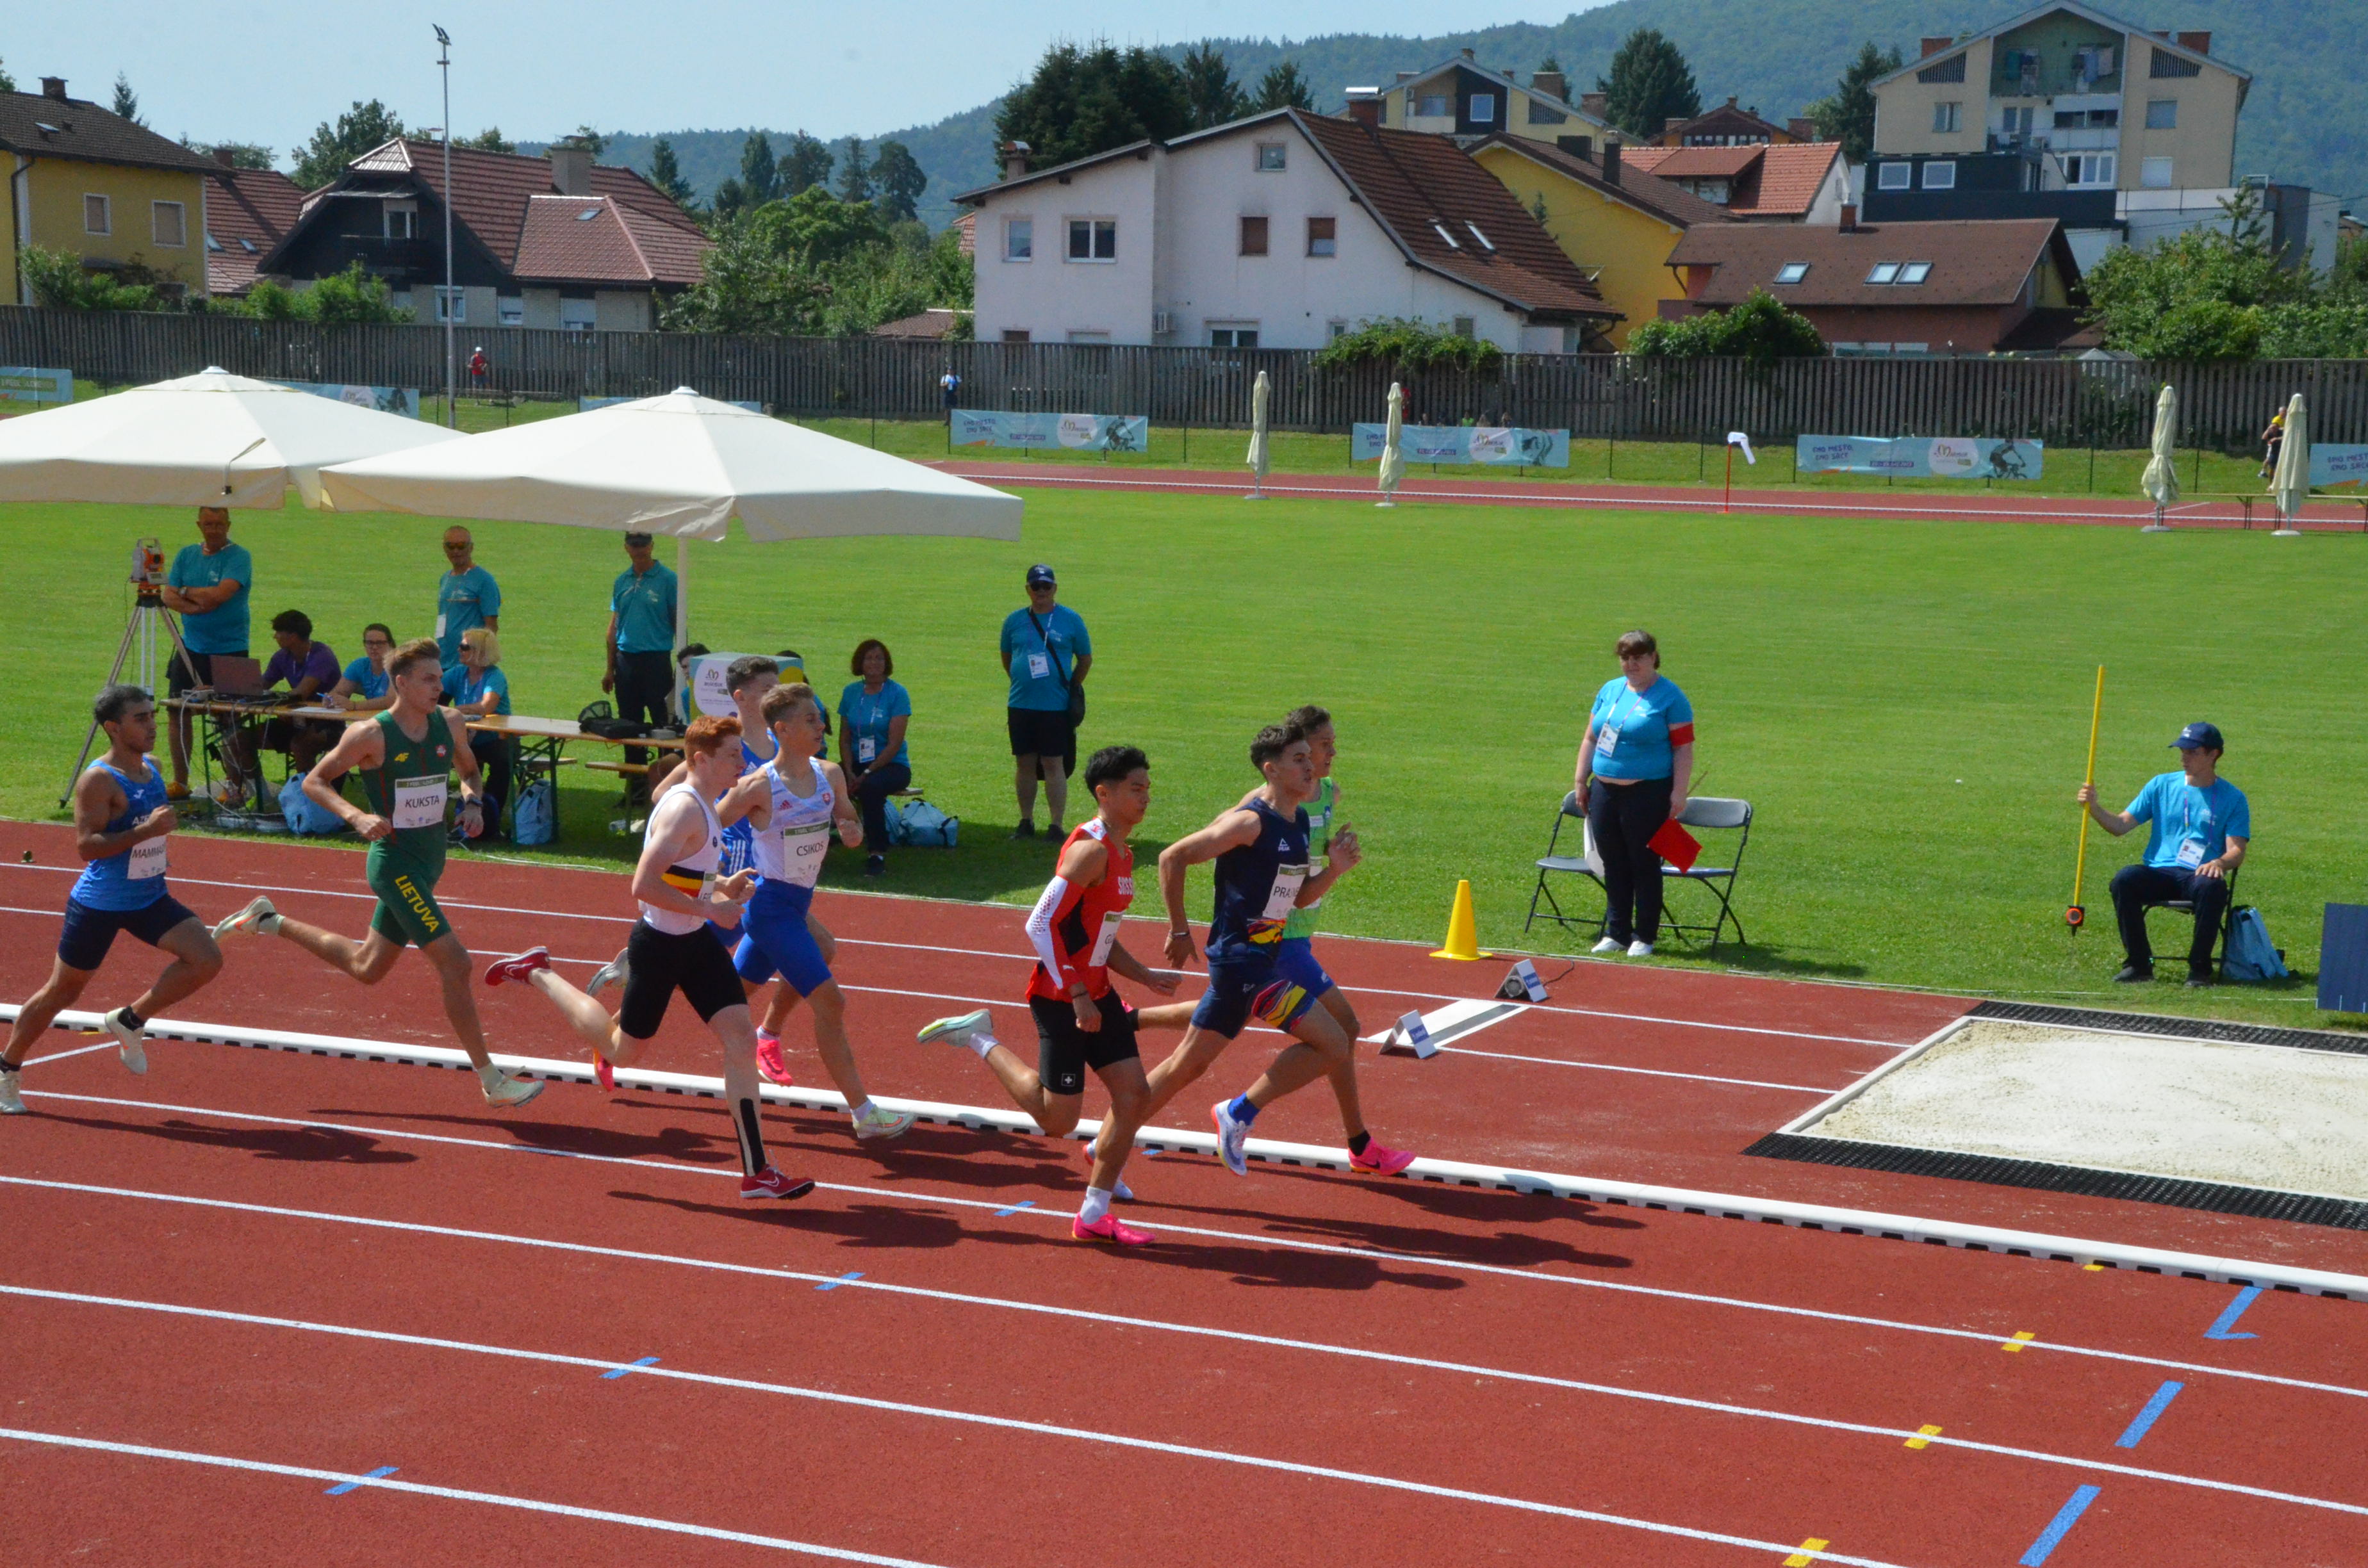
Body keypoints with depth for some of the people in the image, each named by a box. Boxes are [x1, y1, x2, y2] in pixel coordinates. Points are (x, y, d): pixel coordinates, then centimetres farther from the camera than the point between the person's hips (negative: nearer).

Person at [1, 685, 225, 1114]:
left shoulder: (151, 770, 6)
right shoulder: (99, 780, -19)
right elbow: (86, 846, -26)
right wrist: (146, 830, -32)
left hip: (150, 899, 7)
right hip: (99, 905, -7)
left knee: (207, 959, -11)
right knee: (62, 991, 6)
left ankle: (130, 1021, 5)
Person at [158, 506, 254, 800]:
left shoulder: (239, 557, -9)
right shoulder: (187, 555, 9)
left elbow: (220, 594, -22)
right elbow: (168, 596, 3)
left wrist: (186, 592, -7)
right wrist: (196, 606, -15)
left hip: (229, 651, -6)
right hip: (190, 647, 6)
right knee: (178, 712, 6)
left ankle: (236, 786, 7)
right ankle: (180, 784, 16)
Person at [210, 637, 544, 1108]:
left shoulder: (449, 724, 1)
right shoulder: (371, 735, -16)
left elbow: (468, 771, 19)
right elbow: (314, 781, -7)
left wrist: (471, 801, -3)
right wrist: (356, 816, -24)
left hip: (429, 862, 8)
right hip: (395, 862, -8)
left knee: (366, 967, 23)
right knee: (455, 964, -14)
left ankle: (270, 921, 41)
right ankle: (492, 1081, -7)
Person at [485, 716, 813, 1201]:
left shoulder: (704, 806, 8)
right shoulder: (684, 810, -23)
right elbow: (644, 887, -29)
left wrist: (721, 887, 7)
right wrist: (709, 907, -25)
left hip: (696, 942, 9)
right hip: (660, 945, -9)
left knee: (741, 1039, -4)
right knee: (623, 1051, 11)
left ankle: (757, 1172, -3)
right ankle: (537, 974, 29)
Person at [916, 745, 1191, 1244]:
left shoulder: (1122, 855, 13)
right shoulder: (1090, 849, -18)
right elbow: (1042, 924, -23)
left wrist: (1145, 976, 10)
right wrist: (1076, 996, -23)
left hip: (1095, 992, 9)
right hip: (1060, 997, -9)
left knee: (1134, 1094, 3)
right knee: (1058, 1120, -4)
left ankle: (1094, 1214, 12)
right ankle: (979, 1038, 13)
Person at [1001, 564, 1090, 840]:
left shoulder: (1071, 620, 1)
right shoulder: (1015, 620, 8)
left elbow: (1085, 659, 9)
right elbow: (1007, 658, 21)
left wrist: (1070, 689, 9)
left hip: (1056, 706, -3)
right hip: (1020, 704, 3)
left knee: (1053, 765, -5)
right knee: (1024, 763, 8)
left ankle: (1057, 825, -3)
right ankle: (1026, 822, 17)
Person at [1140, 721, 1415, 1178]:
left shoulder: (1298, 822, 11)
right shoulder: (1250, 822, -16)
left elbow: (1297, 898, 18)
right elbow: (1172, 858, -15)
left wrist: (1335, 870, 1)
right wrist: (1179, 930, -10)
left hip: (1267, 955, 9)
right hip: (1243, 958, -9)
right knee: (1334, 1045, -9)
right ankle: (1240, 1113, -1)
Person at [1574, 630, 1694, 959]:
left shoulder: (1670, 697, -4)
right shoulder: (1610, 691, 13)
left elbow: (1683, 748, -7)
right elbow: (1591, 739, 18)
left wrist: (1678, 792, -14)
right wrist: (1581, 780, 12)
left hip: (1649, 793, -5)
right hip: (1605, 792, 6)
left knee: (1645, 866, 0)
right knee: (1614, 866, 10)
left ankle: (1644, 937, 8)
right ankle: (1617, 933, 18)